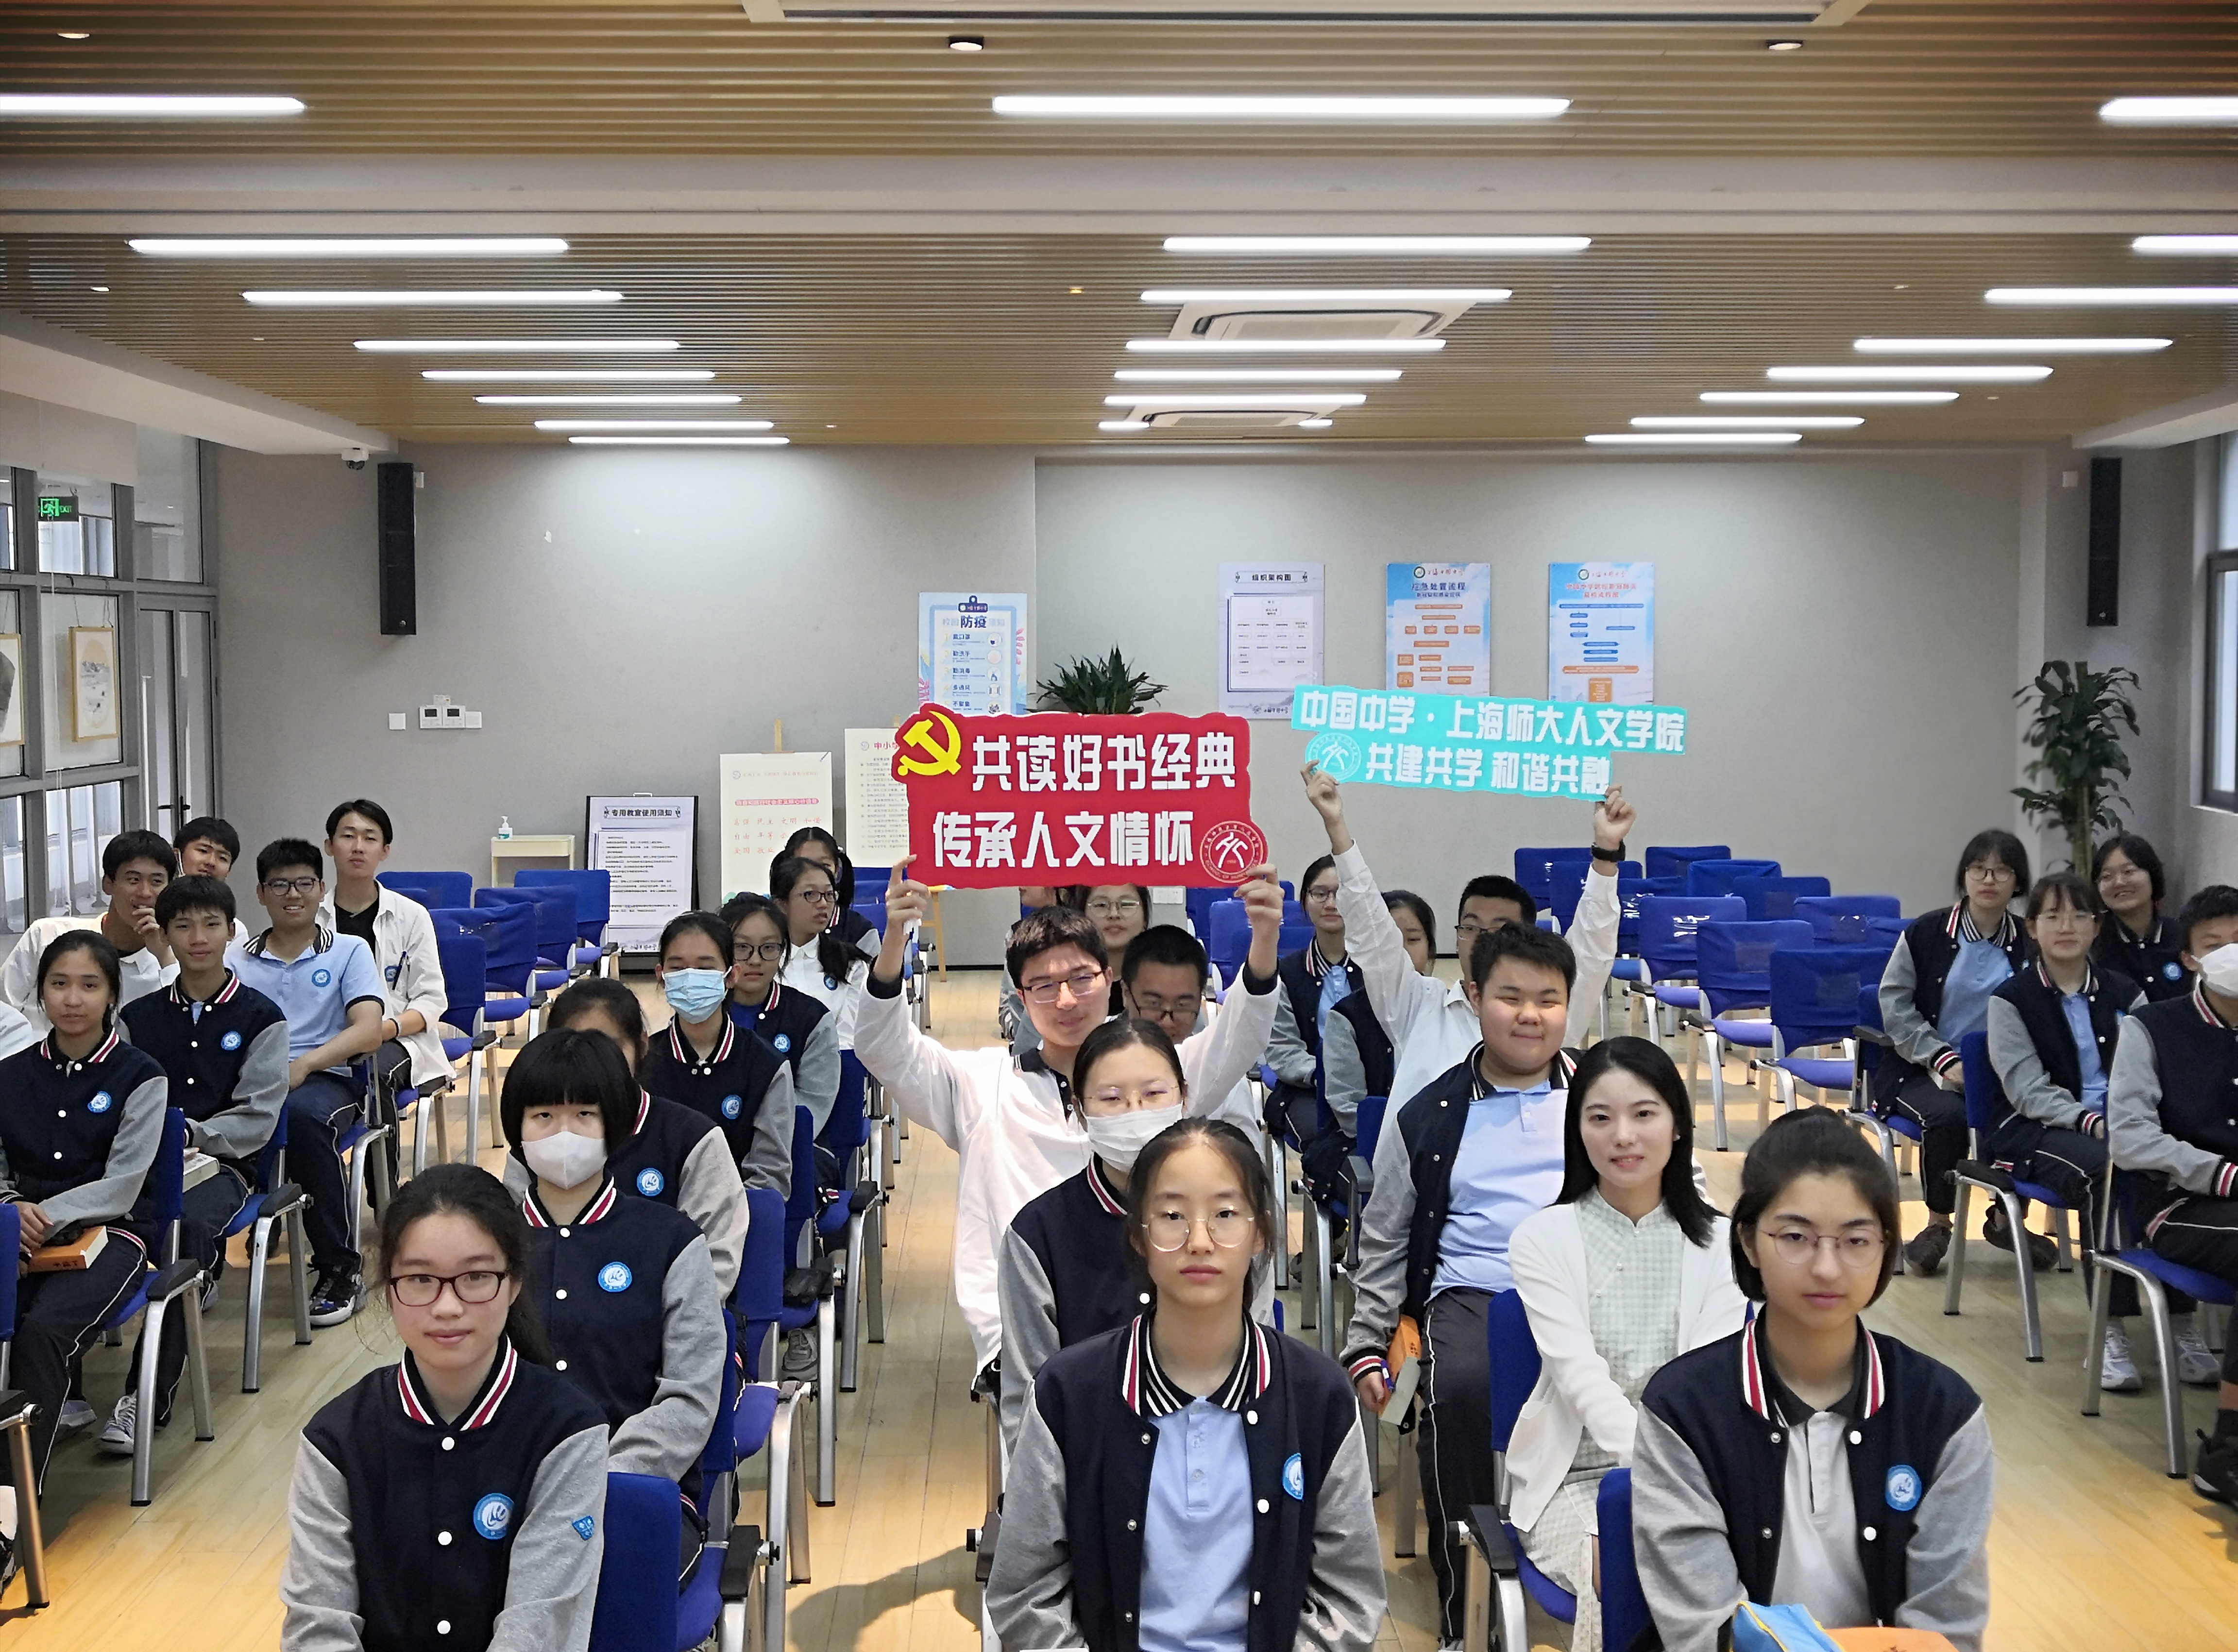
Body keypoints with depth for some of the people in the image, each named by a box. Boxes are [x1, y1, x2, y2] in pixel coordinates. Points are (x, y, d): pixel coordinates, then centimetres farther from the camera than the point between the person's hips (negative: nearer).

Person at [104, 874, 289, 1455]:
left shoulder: (260, 1017, 6)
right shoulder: (137, 1018, 15)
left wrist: (192, 1136, -19)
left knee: (191, 1224, -35)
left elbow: (257, 1118, -2)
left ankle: (149, 1394, -32)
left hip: (223, 1162, -2)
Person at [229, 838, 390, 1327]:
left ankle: (339, 1269, -24)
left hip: (326, 1079, -2)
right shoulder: (237, 961, 20)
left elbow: (369, 1032, -3)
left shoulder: (349, 952, 13)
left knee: (301, 1113, -39)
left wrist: (303, 1065, -19)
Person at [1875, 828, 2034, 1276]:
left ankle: (2006, 1216, 0)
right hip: (1924, 1070, -2)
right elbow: (1895, 1004, -3)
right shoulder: (1926, 933, 0)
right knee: (1948, 1116, -33)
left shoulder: (2028, 944, 4)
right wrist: (1944, 1060, -14)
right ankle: (1938, 1225, -8)